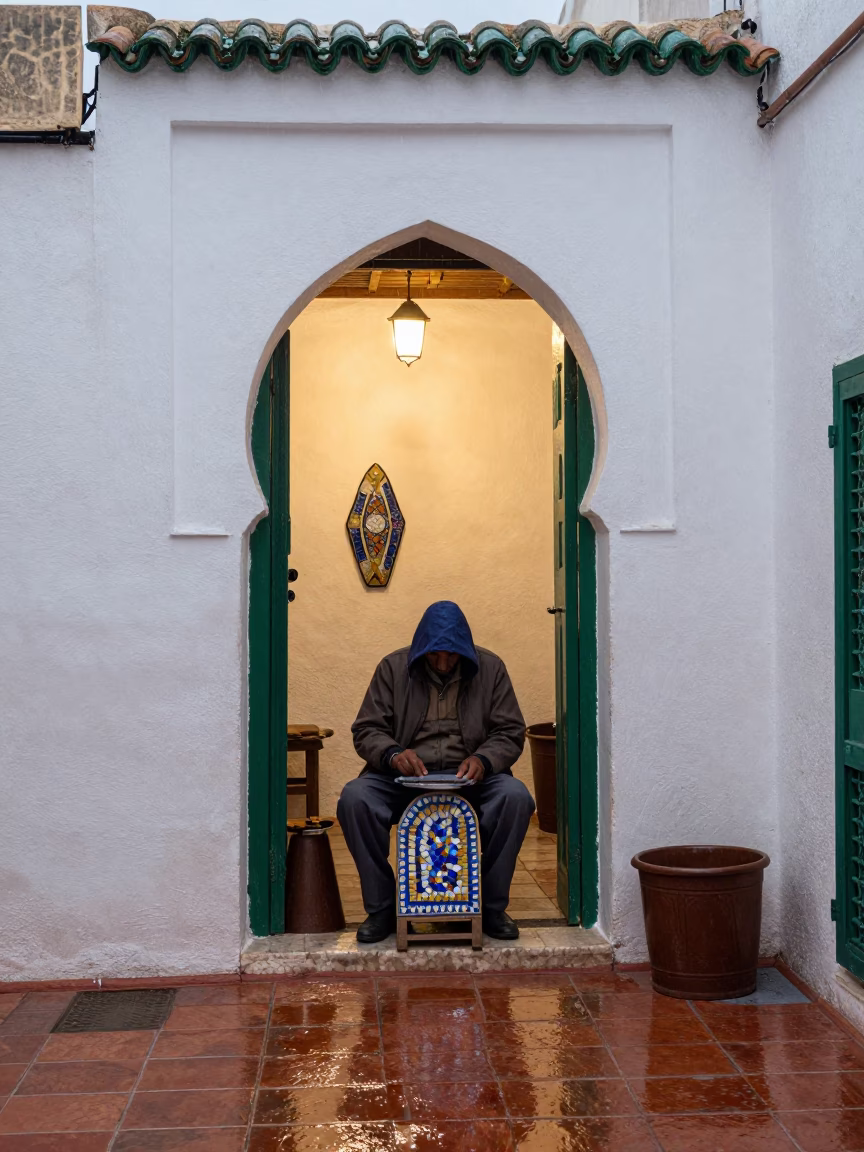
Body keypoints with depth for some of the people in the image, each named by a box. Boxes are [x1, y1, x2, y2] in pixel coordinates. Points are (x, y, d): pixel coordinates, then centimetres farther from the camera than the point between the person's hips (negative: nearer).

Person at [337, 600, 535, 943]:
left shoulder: (490, 668, 3)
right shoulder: (393, 668, 1)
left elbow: (511, 732, 3)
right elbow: (366, 730, 1)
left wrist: (484, 759, -19)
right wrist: (393, 754, -21)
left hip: (469, 776, 0)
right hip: (405, 775, 0)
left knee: (516, 797, -30)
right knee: (354, 798, -29)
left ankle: (492, 907, -12)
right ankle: (380, 908, -12)